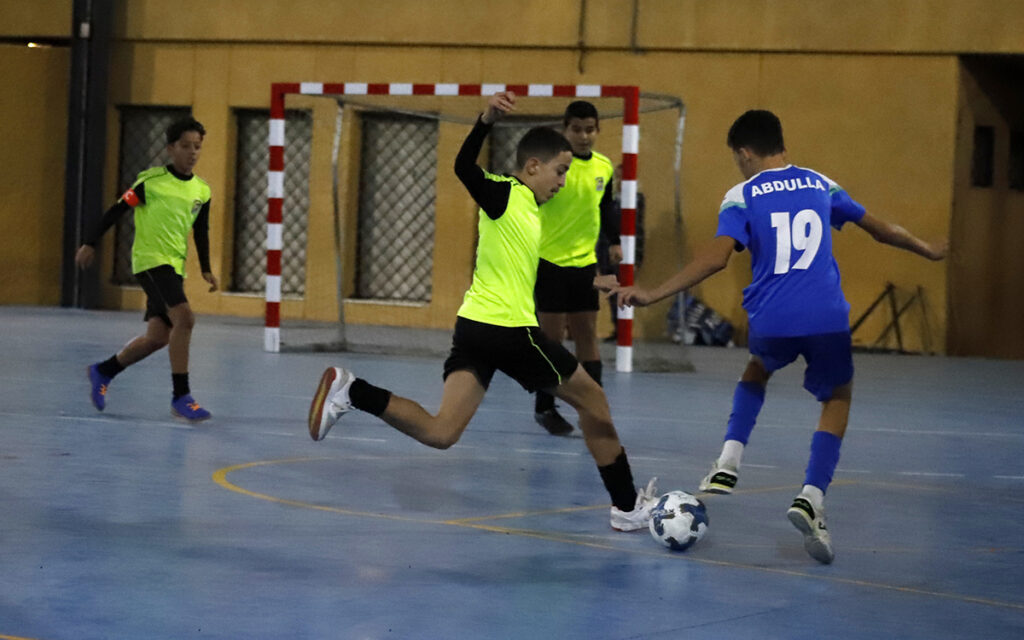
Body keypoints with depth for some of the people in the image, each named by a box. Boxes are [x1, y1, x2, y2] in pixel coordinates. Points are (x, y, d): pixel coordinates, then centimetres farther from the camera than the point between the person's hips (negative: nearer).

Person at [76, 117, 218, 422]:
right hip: (150, 260, -7)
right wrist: (90, 243, -3)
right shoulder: (152, 180, -8)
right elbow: (117, 211, -3)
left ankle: (103, 371, 31)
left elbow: (201, 232, 20)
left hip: (174, 267, 7)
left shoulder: (201, 191, 8)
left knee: (158, 337, 9)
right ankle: (181, 396, -18)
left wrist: (206, 269, 14)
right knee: (184, 318, -24)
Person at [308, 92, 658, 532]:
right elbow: (464, 167, -26)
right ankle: (626, 505, 17)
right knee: (593, 401, 9)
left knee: (440, 433, -3)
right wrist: (486, 122, -42)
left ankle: (351, 392, -13)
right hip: (510, 331, -8)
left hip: (474, 329, 8)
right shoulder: (505, 194, -9)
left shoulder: (525, 207, 18)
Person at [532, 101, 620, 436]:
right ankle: (544, 407, 14)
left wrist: (614, 241, 13)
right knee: (551, 337, 1)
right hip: (549, 260, -5)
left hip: (585, 262, 5)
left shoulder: (604, 166, 4)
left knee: (587, 335, 7)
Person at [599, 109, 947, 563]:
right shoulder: (819, 185, 14)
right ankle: (811, 498, -5)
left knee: (757, 370, 32)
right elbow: (880, 229, 25)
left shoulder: (741, 197, 3)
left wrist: (653, 295, -9)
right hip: (827, 318, 0)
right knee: (838, 397, 17)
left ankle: (727, 465, 19)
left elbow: (717, 257, -11)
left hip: (772, 320, 0)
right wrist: (927, 250, 43)